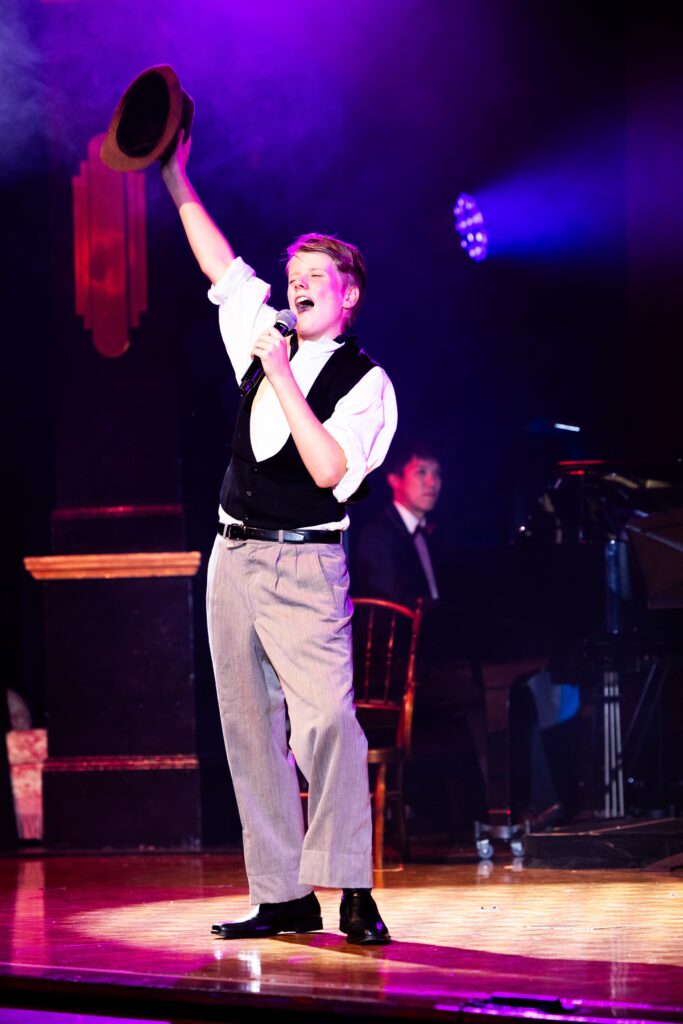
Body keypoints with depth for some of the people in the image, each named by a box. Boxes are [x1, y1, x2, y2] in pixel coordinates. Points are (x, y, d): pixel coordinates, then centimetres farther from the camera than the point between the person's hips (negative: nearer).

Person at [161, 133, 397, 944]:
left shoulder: (365, 382, -4)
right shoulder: (265, 343, 13)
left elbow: (329, 468, -16)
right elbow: (222, 267, 16)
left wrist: (283, 377, -17)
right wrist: (175, 178, 12)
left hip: (305, 565, -6)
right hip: (235, 557, 6)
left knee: (323, 719, -17)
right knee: (249, 726, 3)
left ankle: (351, 890, -16)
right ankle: (282, 897, 5)